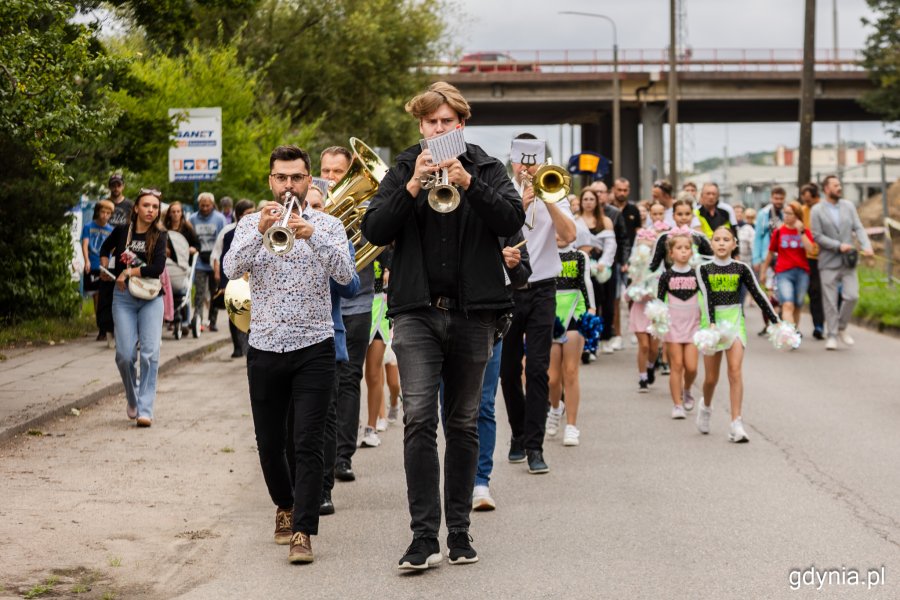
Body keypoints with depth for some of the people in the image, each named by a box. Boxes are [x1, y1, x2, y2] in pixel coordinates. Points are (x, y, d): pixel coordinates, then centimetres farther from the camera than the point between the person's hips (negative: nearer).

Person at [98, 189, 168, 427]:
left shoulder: (159, 236, 0)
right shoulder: (122, 231, 4)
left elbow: (157, 268, -14)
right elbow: (105, 249, 25)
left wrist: (129, 272, -11)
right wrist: (105, 269, 12)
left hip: (151, 299, -1)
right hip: (123, 298, 1)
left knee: (150, 353, -12)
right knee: (125, 355, -6)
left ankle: (145, 409, -10)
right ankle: (132, 399, 20)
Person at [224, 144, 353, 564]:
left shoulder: (328, 225, 4)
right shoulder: (251, 224, 7)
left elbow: (344, 274, -13)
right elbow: (232, 269, -10)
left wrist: (312, 236, -28)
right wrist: (260, 231, -25)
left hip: (313, 348, -2)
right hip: (264, 349, 2)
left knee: (309, 443, -10)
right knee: (269, 443, 10)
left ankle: (302, 532, -10)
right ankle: (285, 505, 35)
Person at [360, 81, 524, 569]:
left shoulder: (486, 168, 7)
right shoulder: (403, 170, 8)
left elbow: (513, 220, -8)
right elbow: (374, 230, -3)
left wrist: (468, 183, -20)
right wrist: (413, 186, -16)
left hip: (472, 313, 1)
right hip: (417, 310, -1)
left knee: (463, 424, 8)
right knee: (418, 418, -13)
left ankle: (459, 531, 15)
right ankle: (424, 535, -14)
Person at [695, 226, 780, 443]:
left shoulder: (741, 268, 3)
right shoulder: (704, 269, 1)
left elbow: (758, 295, 3)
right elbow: (707, 297, -11)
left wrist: (775, 321, -1)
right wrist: (711, 323, -25)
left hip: (734, 319, 0)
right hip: (711, 321, 0)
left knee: (735, 370, -15)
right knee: (711, 377, 7)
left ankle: (736, 424, -16)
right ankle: (706, 407, 40)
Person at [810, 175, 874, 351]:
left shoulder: (849, 206, 8)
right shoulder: (817, 210, -3)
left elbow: (858, 228, 3)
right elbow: (817, 236, -8)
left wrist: (866, 246, -14)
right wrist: (838, 246, -16)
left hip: (848, 262, 3)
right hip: (828, 262, -3)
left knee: (852, 296, -7)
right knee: (830, 301, -1)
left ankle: (842, 328, 14)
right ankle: (831, 335, 8)